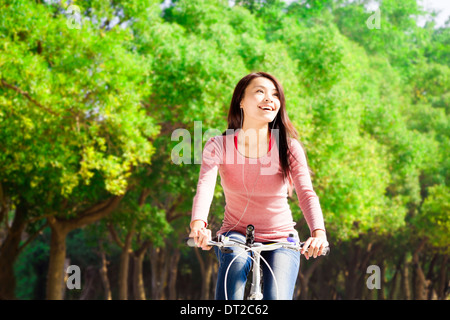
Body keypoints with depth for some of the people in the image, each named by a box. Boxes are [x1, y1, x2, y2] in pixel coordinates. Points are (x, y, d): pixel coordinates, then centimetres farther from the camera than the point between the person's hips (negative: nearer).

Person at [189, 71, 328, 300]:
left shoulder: (289, 148, -10)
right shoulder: (219, 146, -11)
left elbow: (306, 193, -24)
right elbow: (205, 187, -28)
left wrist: (318, 233, -44)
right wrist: (198, 224, -50)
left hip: (280, 240, 0)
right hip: (236, 234, 0)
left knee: (276, 298, -20)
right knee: (235, 256, -35)